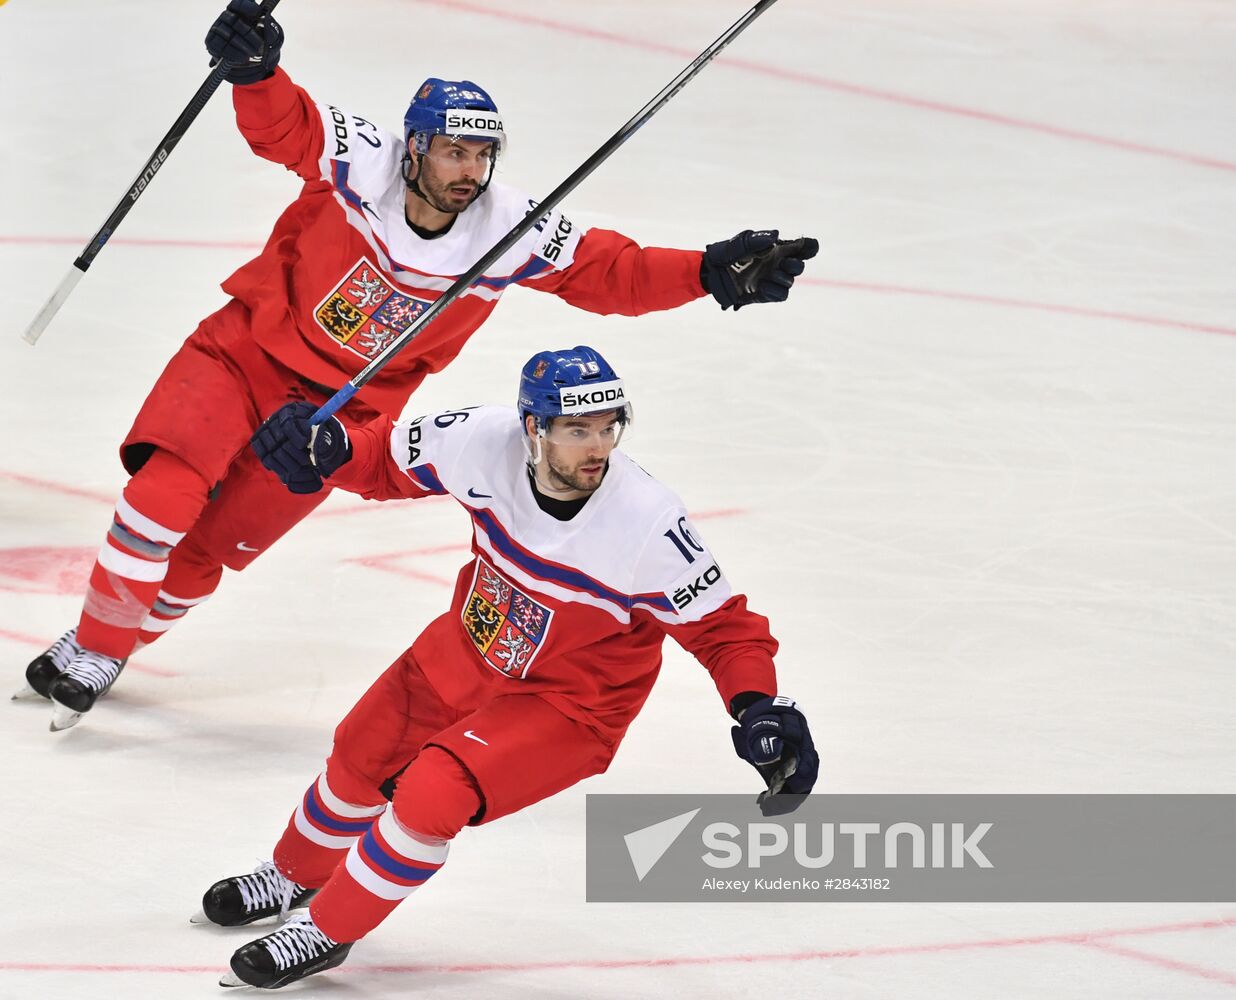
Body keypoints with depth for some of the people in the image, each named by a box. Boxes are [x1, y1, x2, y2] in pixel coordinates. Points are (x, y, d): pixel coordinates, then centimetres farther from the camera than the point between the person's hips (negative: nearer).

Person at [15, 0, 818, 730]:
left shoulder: (510, 234, -18)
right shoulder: (356, 163, -23)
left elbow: (613, 273, -14)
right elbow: (277, 124, -23)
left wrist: (710, 273, -27)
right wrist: (254, 67, -45)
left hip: (341, 411, 1)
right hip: (249, 349, -1)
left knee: (202, 556, 0)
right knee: (164, 497, -20)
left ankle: (103, 660, 24)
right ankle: (92, 640, 4)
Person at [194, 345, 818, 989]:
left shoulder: (649, 524, -32)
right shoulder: (486, 442, -24)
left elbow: (722, 627, -20)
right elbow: (388, 460, -4)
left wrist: (760, 706, -34)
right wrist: (327, 448, -24)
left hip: (567, 705, -5)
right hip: (467, 648, 5)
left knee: (432, 794, -21)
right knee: (362, 756, 18)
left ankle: (327, 933, 3)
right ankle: (295, 877, 51)